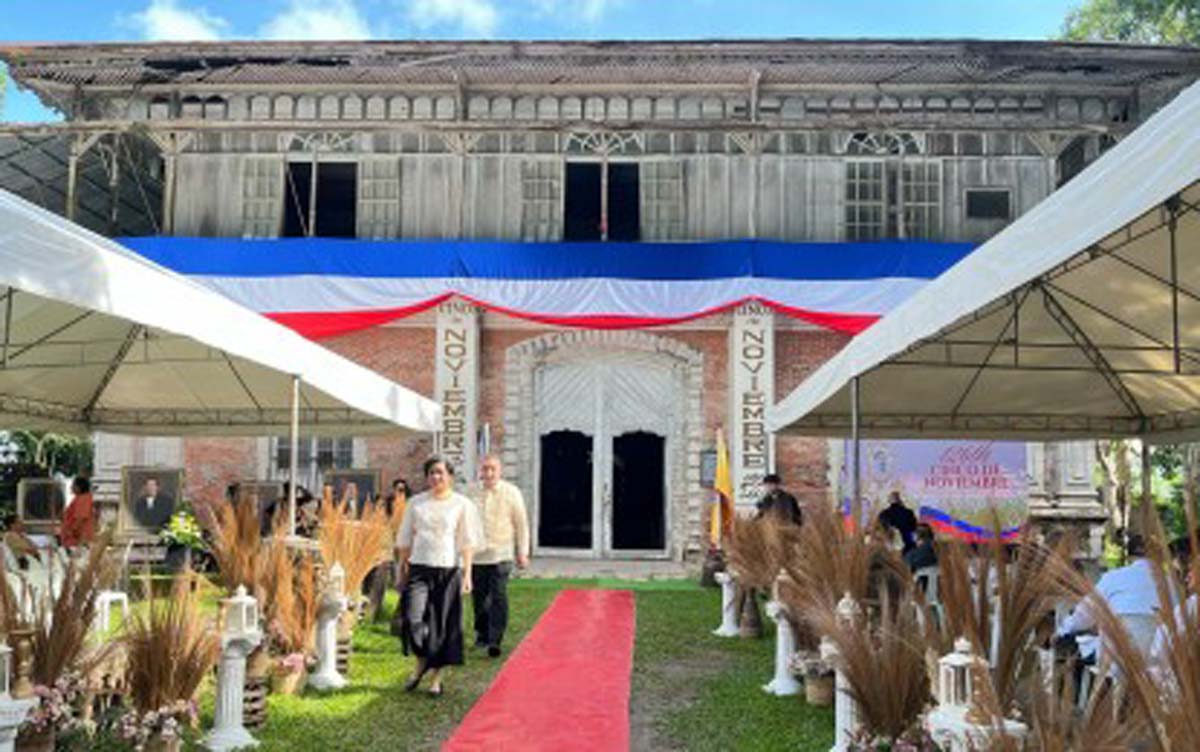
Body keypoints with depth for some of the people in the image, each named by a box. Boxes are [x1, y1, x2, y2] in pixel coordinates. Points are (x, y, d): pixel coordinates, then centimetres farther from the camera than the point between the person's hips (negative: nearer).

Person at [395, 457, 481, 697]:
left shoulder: (462, 504, 2)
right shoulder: (416, 503, 8)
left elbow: (468, 542, 1)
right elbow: (405, 539, 13)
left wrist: (467, 573, -5)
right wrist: (402, 567, 9)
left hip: (448, 570, -1)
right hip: (419, 569, 1)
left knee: (443, 624, 2)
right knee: (412, 619, -13)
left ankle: (436, 677, 18)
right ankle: (421, 662, 15)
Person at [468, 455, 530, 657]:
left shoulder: (511, 493, -1)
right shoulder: (473, 493, 4)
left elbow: (521, 524, 4)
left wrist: (523, 552, 3)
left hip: (501, 555, -3)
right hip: (477, 555, 3)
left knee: (498, 597, -10)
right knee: (479, 597, 11)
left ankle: (495, 641, -7)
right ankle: (482, 634, 30)